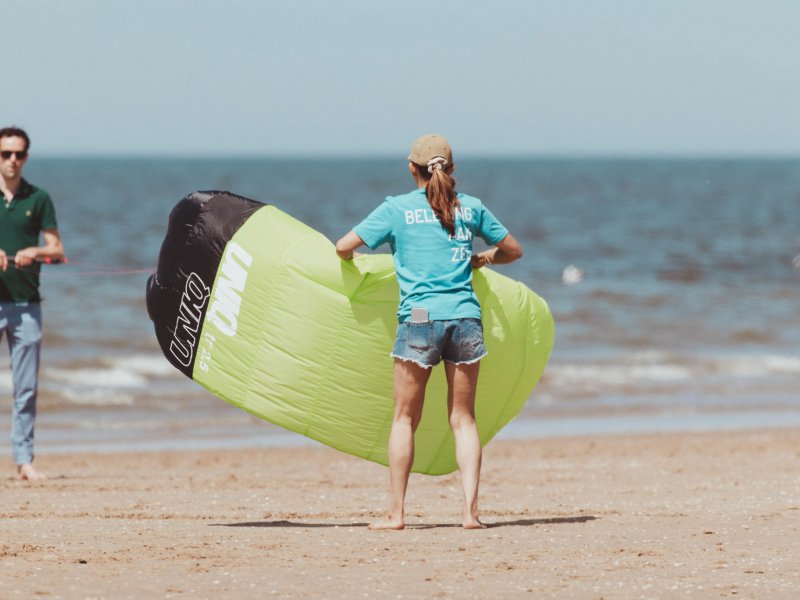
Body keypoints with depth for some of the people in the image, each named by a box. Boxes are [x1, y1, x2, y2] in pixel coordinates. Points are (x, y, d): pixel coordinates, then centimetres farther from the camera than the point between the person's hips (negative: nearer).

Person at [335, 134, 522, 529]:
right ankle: (470, 509, -1)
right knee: (463, 419, 8)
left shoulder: (397, 209, 4)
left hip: (420, 318, -2)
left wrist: (350, 262, 23)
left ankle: (396, 512, 5)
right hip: (465, 316, 2)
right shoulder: (471, 207, 11)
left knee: (405, 419, 6)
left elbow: (343, 247, 1)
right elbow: (513, 251, 21)